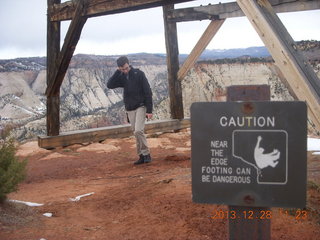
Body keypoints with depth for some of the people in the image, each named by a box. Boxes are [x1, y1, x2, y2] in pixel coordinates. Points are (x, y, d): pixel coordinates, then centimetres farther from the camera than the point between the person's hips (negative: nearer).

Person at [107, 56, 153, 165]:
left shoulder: (139, 74, -8)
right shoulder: (121, 77, 5)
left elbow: (148, 92, -9)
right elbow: (109, 85, -9)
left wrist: (149, 110, -13)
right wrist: (117, 72, -13)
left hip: (141, 107, -5)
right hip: (130, 109, 5)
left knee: (138, 131, -18)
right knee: (136, 133, 6)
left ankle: (146, 154, -6)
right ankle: (142, 156, 13)